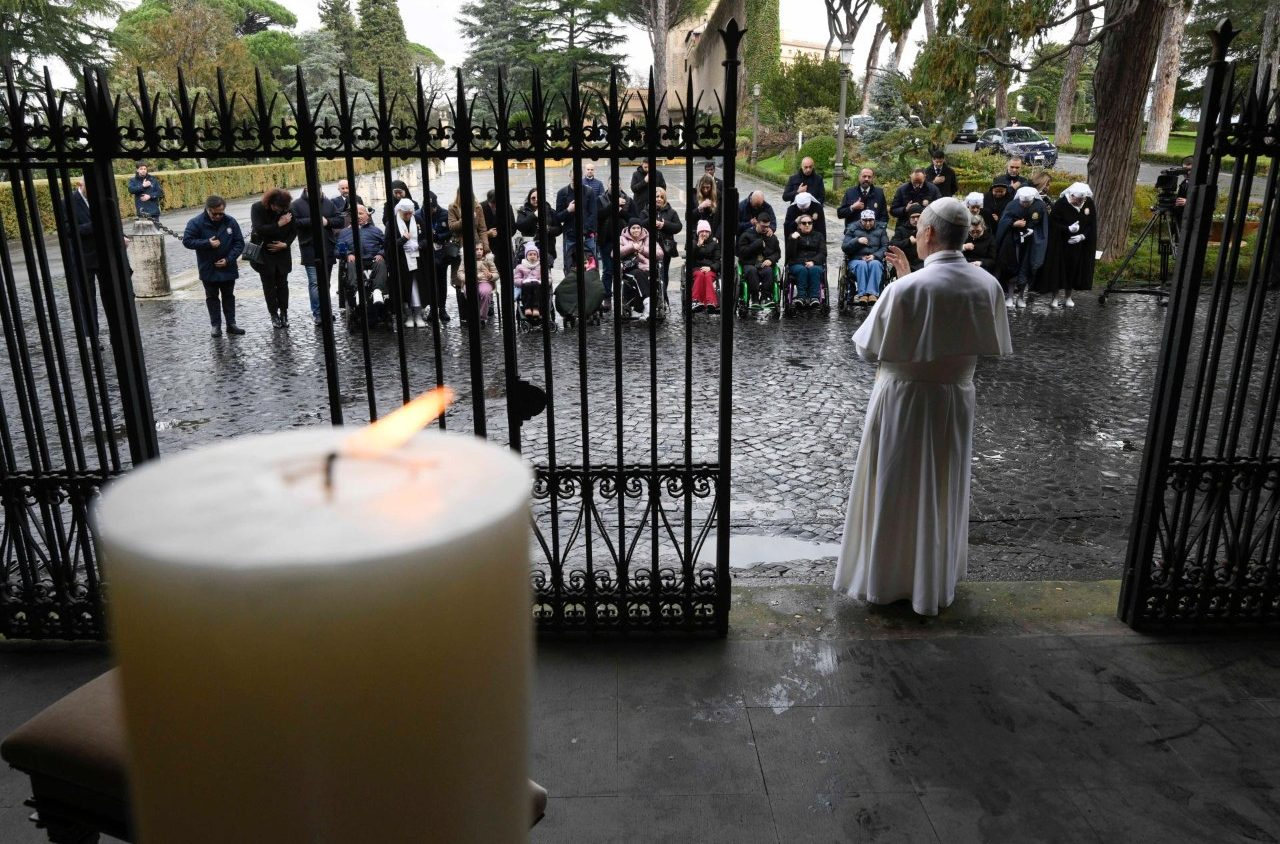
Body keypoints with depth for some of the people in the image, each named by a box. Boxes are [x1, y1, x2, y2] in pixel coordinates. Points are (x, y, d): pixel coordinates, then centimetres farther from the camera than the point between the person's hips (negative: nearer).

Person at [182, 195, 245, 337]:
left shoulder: (230, 222, -6)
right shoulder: (196, 223, -12)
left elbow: (239, 243, -4)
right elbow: (187, 241, -11)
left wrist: (228, 259, -14)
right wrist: (207, 243, -22)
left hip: (228, 268, 2)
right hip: (208, 269, -1)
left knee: (228, 296, 12)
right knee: (212, 297, 8)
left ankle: (231, 324, 19)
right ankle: (216, 325, 15)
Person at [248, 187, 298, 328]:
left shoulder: (288, 209, -9)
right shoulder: (257, 208, -14)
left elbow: (294, 230, 2)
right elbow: (259, 229, -24)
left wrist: (286, 244, -12)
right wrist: (279, 224, -26)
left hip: (282, 253, 2)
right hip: (263, 254, -2)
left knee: (282, 282, 7)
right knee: (269, 284, 3)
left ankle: (284, 312, 16)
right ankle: (274, 314, 10)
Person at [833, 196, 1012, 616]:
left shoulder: (906, 289, -22)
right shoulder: (987, 285, -5)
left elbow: (868, 349, -12)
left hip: (903, 401, -5)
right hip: (955, 399, 5)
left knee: (894, 491, 12)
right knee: (944, 490, 19)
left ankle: (885, 579, 26)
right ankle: (936, 580, 35)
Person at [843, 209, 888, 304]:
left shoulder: (880, 230, 15)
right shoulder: (852, 229, 12)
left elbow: (886, 247, 4)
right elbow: (844, 247, 3)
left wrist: (875, 256, -14)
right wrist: (857, 241, -14)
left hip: (875, 260, 1)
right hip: (856, 260, -1)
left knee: (875, 264, -34)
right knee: (862, 264, -35)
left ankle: (873, 293, -46)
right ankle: (862, 294, -44)